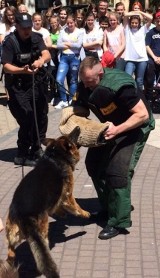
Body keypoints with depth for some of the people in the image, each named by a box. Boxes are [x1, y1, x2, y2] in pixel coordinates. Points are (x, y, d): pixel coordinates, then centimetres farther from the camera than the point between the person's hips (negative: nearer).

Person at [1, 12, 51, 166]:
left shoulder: (36, 37, -1)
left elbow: (47, 54, -15)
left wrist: (41, 60, -38)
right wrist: (22, 70, -39)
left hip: (37, 83, 6)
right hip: (18, 87, -5)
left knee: (41, 118, 13)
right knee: (27, 120, -13)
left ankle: (36, 150, 31)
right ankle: (22, 155, 0)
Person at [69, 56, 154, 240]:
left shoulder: (119, 86, -35)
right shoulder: (84, 87, -13)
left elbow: (143, 114, -32)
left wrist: (117, 130, -42)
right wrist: (70, 112, -24)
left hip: (135, 127, -8)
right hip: (111, 127, 8)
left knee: (118, 170, -19)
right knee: (93, 163, 8)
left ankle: (119, 221, -7)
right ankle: (108, 208, 25)